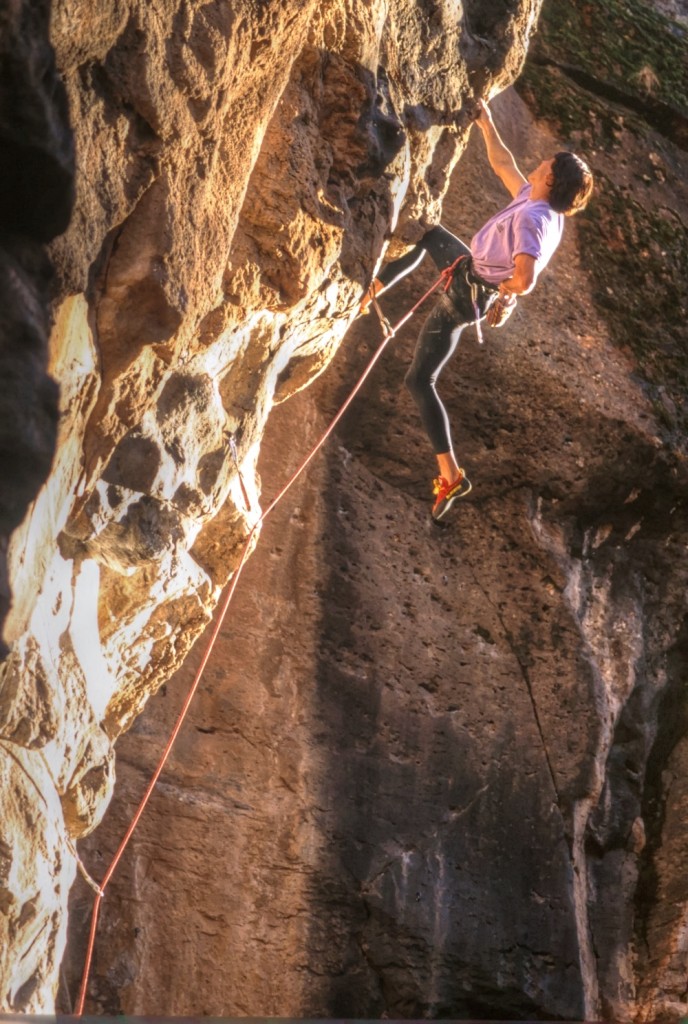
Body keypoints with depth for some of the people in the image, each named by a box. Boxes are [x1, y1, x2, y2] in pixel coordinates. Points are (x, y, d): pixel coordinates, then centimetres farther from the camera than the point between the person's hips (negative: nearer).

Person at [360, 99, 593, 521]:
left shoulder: (532, 219, -32)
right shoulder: (537, 201, -3)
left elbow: (525, 279, -43)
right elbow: (503, 164, 15)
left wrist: (506, 290, -23)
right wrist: (487, 124, 19)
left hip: (464, 297, -9)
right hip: (472, 267, 9)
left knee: (421, 381, -1)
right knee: (429, 233, 32)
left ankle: (451, 474, -3)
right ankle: (374, 288, 44)